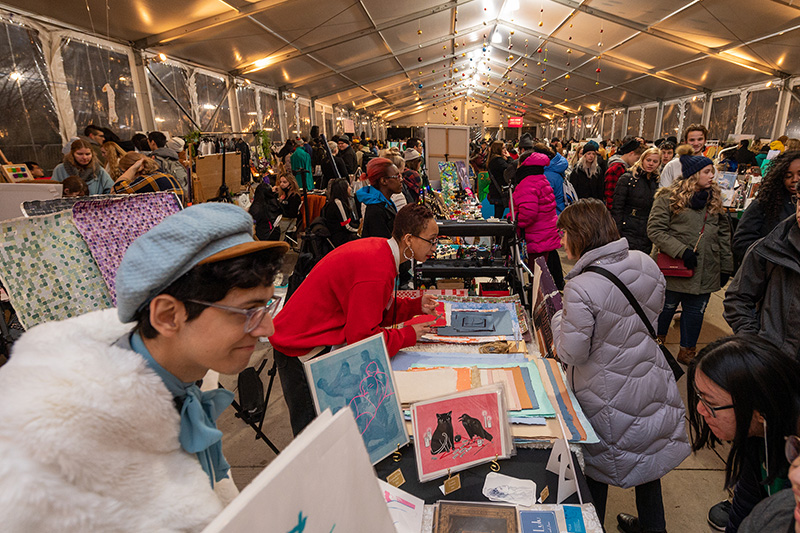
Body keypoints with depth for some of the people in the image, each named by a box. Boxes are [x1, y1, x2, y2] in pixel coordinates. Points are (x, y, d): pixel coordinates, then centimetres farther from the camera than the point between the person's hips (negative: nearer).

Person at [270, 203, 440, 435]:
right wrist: (409, 335, -14)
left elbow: (377, 309, 12)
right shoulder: (377, 269, -28)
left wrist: (416, 306, 2)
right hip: (301, 350, -9)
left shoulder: (379, 248, 1)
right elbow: (363, 336, -25)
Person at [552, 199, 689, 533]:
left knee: (598, 466, 16)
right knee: (649, 452, 27)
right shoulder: (645, 264, -9)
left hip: (609, 397, -6)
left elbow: (571, 355, -22)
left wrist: (559, 317, -7)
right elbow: (653, 314, 8)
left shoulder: (581, 289, -31)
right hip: (651, 381, 7)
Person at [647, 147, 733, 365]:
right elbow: (655, 229, -14)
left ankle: (687, 351, 32)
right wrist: (682, 250, -22)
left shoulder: (714, 199, 9)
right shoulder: (669, 197, -8)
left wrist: (726, 267, 10)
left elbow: (724, 235, 12)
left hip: (705, 271, 5)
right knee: (666, 307, 10)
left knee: (696, 311, 13)